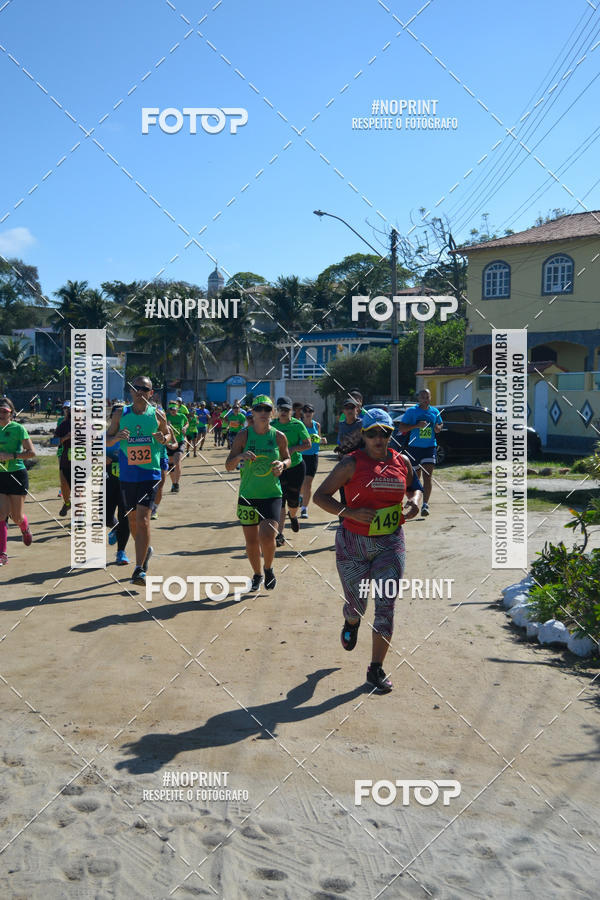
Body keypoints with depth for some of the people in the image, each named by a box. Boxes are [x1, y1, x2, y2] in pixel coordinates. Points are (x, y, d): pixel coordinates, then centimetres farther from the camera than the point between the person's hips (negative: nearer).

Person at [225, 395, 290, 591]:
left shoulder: (279, 437, -1)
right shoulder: (243, 435, -3)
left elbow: (288, 459, 14)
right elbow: (228, 466, -3)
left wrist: (282, 464, -10)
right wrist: (240, 456, -24)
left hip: (272, 495, -1)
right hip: (247, 495, 1)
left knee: (267, 536, -17)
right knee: (251, 541, 8)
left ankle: (268, 569, 13)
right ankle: (257, 575, 32)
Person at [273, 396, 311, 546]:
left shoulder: (297, 424, -7)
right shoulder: (272, 425, 0)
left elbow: (307, 444, -7)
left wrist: (293, 449, -21)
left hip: (296, 466, -1)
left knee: (293, 500, 8)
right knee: (279, 500, -8)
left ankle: (293, 516, 45)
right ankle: (280, 535, -6)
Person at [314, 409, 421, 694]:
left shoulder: (402, 462, 5)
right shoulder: (352, 463, -8)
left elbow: (414, 488, 24)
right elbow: (320, 495, -8)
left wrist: (415, 501, 1)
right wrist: (350, 512, -21)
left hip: (390, 543, 2)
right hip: (353, 544, -2)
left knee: (386, 605, -4)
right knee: (356, 605, 11)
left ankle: (376, 669, 10)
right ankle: (351, 623, 50)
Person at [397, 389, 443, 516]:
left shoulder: (435, 411, 7)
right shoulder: (411, 411, -3)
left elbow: (440, 424, 23)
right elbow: (401, 427, -6)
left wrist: (438, 428, -2)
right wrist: (416, 425, -19)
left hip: (430, 448, 1)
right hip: (414, 448, -1)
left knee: (427, 477, -10)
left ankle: (425, 505, -12)